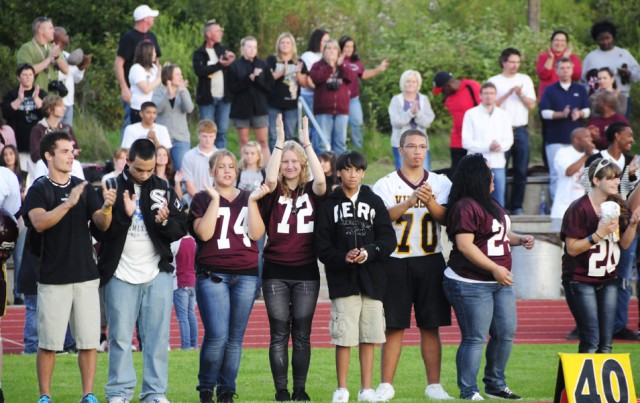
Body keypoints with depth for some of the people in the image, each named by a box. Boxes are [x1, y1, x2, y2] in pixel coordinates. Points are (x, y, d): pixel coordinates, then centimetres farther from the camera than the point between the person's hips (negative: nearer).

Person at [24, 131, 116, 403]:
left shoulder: (84, 188, 10)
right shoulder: (39, 190, -2)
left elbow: (102, 225, 0)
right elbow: (39, 222, -19)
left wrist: (106, 208, -23)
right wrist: (68, 204, -33)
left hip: (86, 276, 3)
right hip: (53, 278, -3)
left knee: (88, 340, 2)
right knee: (48, 342, 0)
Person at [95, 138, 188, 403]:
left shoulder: (164, 190, 7)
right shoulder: (111, 188, -1)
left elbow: (181, 229, 4)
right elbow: (99, 231, -8)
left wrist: (166, 222, -16)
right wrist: (124, 215, -21)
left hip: (158, 274, 2)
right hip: (121, 275, -2)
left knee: (157, 336, 2)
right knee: (120, 337, 1)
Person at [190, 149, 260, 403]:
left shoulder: (247, 198, 14)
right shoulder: (203, 199, 5)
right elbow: (204, 233, -10)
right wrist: (215, 200, -12)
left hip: (246, 275, 3)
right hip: (212, 275, -3)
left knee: (235, 337, 2)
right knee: (217, 336, -14)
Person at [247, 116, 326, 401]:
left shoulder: (312, 191, 3)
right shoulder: (273, 192, 2)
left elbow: (321, 179, -17)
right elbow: (270, 178, -19)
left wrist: (306, 142, -16)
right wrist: (279, 141, -17)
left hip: (306, 272, 1)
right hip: (276, 272, 0)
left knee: (302, 334, 4)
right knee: (279, 334, 0)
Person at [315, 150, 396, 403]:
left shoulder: (374, 202, 8)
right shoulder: (330, 205, 5)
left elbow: (388, 239, 2)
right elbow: (322, 246, 0)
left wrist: (368, 253, -15)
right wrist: (343, 258, -17)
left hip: (371, 279, 2)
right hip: (342, 278, -2)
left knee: (369, 335, 4)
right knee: (343, 336, -5)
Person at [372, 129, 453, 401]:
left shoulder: (440, 183, 8)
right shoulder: (386, 184, 1)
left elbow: (446, 218, -5)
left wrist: (430, 202, -23)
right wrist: (411, 201, -26)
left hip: (430, 262, 2)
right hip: (396, 263, -2)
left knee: (431, 326, 4)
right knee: (394, 327, 0)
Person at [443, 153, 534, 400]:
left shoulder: (490, 204, 16)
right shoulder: (465, 207, -16)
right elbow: (465, 245, -23)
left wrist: (520, 239, 8)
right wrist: (495, 268, -24)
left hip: (500, 282, 10)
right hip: (471, 284, -10)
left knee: (506, 334, 11)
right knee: (475, 339, -7)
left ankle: (495, 385, 24)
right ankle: (469, 392, -1)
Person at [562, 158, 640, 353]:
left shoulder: (616, 206, 4)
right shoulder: (579, 209, -14)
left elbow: (624, 244, 9)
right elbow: (572, 249, -16)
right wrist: (599, 234, -25)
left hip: (607, 280, 6)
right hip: (580, 280, -6)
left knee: (606, 343, 3)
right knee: (591, 341, -10)